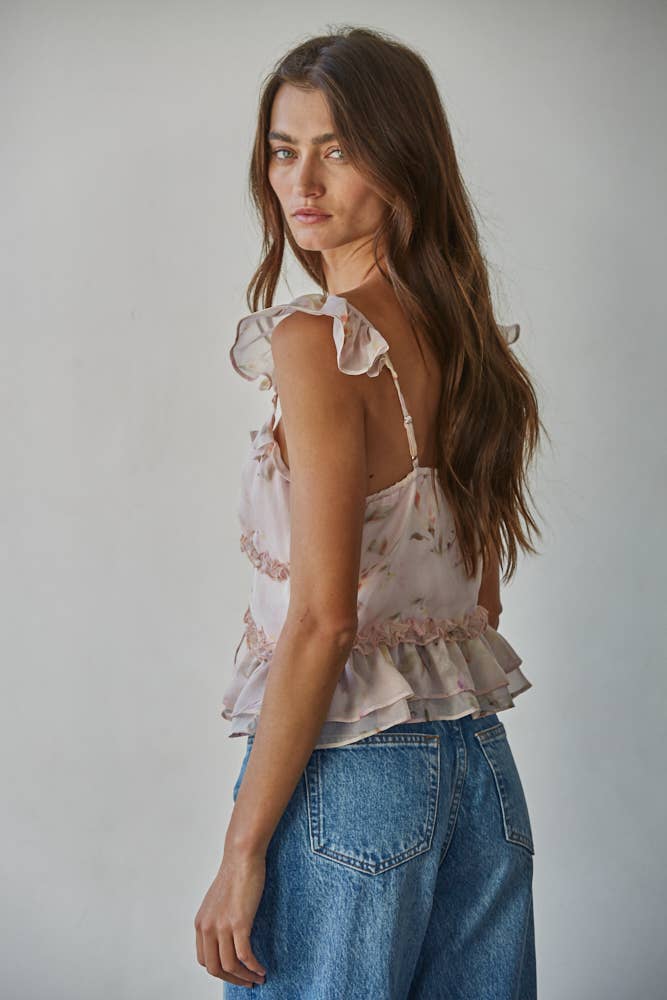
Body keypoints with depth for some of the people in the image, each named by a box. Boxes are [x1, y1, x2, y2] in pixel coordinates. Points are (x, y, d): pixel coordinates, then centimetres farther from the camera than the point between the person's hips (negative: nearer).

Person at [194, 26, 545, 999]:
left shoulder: (317, 337, -15)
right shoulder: (468, 336, 8)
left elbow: (322, 619, -20)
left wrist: (242, 850, -15)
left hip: (347, 769, -7)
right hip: (483, 763, 8)